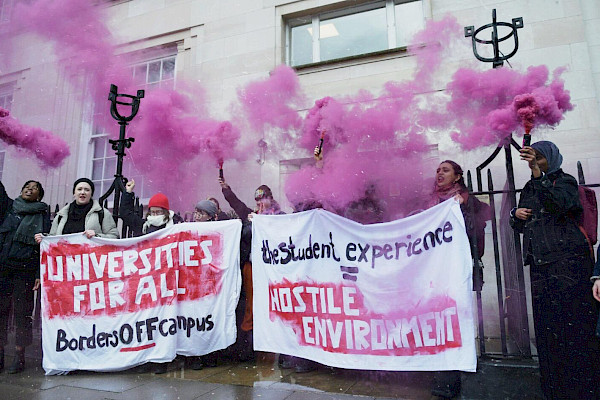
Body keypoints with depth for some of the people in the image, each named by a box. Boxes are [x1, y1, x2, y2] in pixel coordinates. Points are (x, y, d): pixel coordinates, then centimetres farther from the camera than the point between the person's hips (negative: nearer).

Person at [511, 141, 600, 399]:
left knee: (572, 320, -7)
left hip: (567, 259, -6)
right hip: (540, 262, 6)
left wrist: (537, 173, -26)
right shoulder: (529, 189, 20)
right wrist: (516, 214, 2)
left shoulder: (565, 181, 3)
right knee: (547, 326, 6)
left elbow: (559, 203, -20)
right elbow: (520, 226, 24)